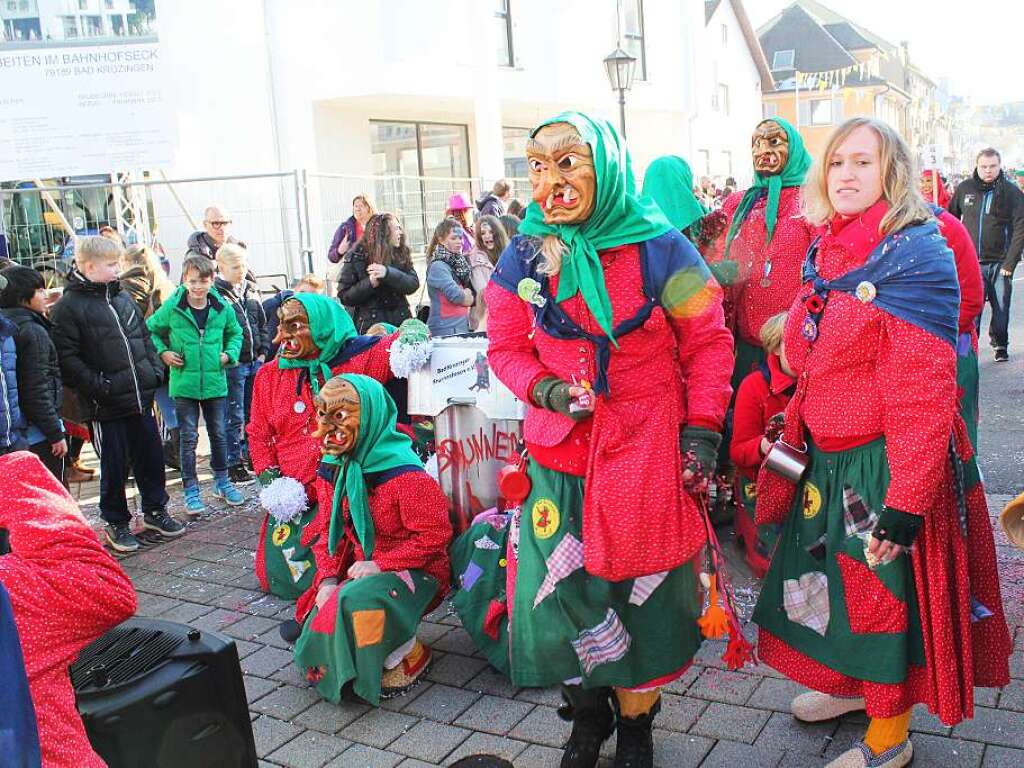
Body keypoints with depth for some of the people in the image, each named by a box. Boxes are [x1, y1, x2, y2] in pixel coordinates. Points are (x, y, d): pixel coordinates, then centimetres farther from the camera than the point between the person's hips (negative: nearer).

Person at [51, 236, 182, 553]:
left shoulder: (123, 298, 11)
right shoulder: (68, 307, -10)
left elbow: (144, 337, 19)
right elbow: (67, 358, -15)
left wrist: (155, 369, 7)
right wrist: (98, 386, -20)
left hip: (141, 397, 6)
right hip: (106, 406, -6)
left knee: (151, 456, 14)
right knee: (114, 466, 6)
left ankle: (154, 511, 32)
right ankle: (116, 523, 23)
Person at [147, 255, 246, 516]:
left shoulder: (223, 308, -1)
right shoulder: (171, 308, -8)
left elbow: (235, 333, 16)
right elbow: (150, 330, 7)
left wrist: (230, 353, 0)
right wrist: (162, 352, -6)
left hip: (215, 382, 2)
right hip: (184, 384, -2)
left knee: (219, 434, 14)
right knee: (189, 437, 4)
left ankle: (222, 482, 29)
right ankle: (191, 490, 15)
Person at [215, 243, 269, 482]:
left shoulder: (250, 290, 12)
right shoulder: (215, 294, -11)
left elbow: (262, 323, 17)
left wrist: (263, 352, 9)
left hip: (255, 362, 7)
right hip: (232, 364, -7)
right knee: (233, 416, 0)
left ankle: (252, 454, 29)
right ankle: (234, 464, 9)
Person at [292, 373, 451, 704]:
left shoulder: (402, 474, -22)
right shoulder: (331, 471, 2)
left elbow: (435, 534, -21)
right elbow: (329, 530, 8)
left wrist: (381, 565, -22)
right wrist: (328, 580, -7)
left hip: (413, 572, -7)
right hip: (360, 572, 7)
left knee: (356, 601, -35)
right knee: (315, 636, -6)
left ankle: (410, 657, -6)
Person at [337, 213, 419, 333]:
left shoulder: (401, 254, 7)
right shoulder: (355, 257, -2)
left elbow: (414, 284, -6)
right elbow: (344, 296, -5)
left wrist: (388, 273, -21)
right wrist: (370, 283, -19)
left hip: (400, 322, 3)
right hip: (370, 325, -3)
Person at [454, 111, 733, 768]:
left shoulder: (660, 248, -7)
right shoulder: (525, 257, 0)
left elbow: (707, 342, 0)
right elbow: (507, 349, 8)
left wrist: (702, 428, -7)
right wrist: (544, 389, -12)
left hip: (649, 452, -2)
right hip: (560, 452, 2)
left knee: (642, 592, 8)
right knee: (555, 594, 2)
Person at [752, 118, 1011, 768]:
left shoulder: (913, 256, -17)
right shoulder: (829, 252, 7)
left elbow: (923, 394, -23)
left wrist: (905, 501, -26)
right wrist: (798, 440, 17)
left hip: (885, 464, -7)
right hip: (828, 459, 7)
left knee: (886, 588, 8)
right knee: (834, 579, 20)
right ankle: (852, 683, 46)